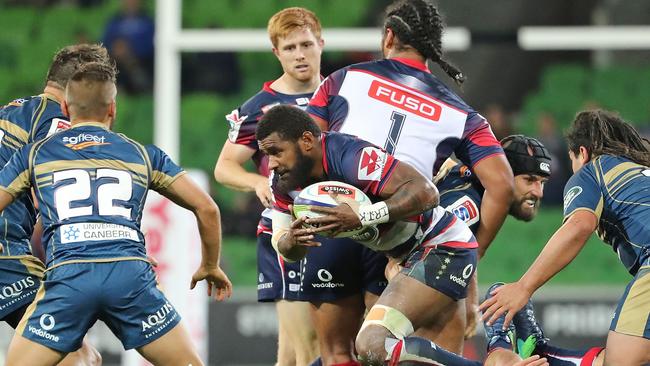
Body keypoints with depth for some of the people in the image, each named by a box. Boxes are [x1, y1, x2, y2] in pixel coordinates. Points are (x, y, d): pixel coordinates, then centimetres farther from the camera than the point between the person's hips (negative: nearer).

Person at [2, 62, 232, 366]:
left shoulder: (34, 154, 20)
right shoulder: (142, 154, 21)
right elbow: (206, 208, 20)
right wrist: (210, 267, 35)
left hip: (67, 275, -1)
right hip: (131, 273, 1)